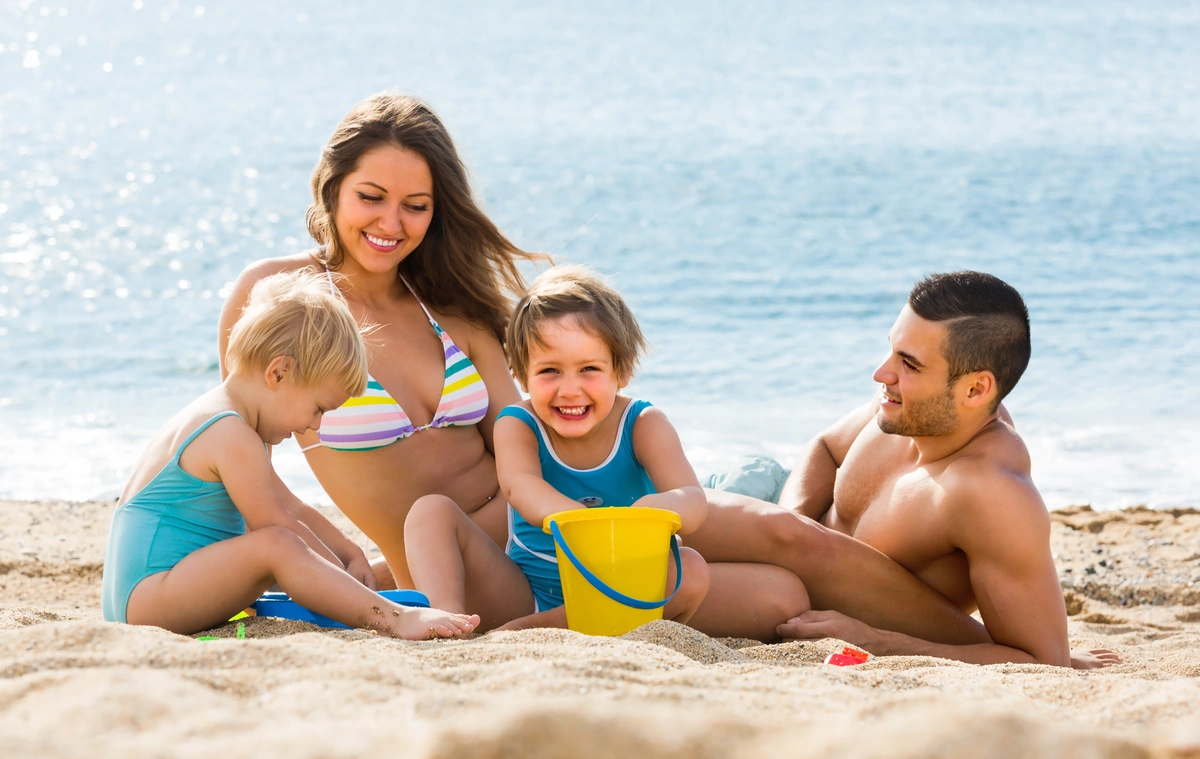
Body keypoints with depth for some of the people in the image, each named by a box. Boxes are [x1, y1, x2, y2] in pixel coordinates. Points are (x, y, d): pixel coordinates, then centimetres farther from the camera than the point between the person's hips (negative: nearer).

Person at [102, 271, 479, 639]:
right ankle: (396, 619, -33)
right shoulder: (233, 438, -17)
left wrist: (351, 555, 15)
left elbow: (290, 509, 23)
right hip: (145, 595, -12)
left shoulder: (212, 421, 19)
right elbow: (277, 525, -14)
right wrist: (340, 568, -3)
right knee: (277, 546, -28)